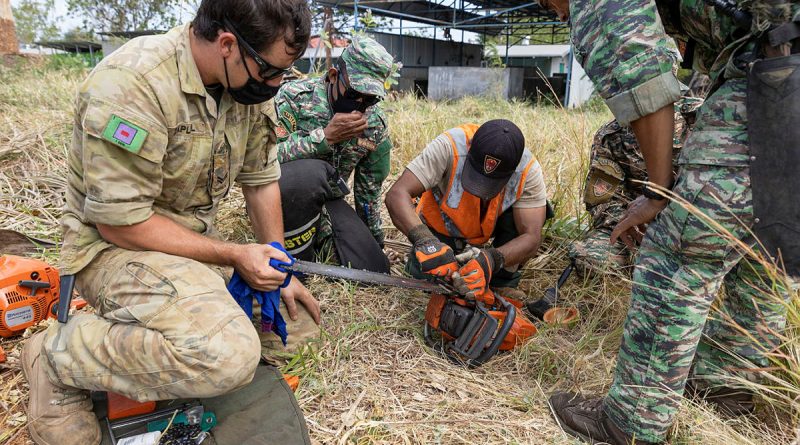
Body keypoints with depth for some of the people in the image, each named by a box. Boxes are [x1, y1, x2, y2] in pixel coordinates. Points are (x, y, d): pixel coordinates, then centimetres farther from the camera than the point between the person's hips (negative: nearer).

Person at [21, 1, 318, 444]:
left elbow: (260, 180, 6)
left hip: (194, 238, 8)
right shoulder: (131, 84, -26)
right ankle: (58, 355, -6)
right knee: (228, 354, -32)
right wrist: (233, 256, -21)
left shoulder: (249, 81, -3)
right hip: (113, 244, -8)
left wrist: (278, 273, 5)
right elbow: (120, 223, -24)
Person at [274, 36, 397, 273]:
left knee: (375, 272, -12)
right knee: (310, 172, -39)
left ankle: (319, 243, 13)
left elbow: (369, 188, 9)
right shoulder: (294, 96, -16)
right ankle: (295, 261, -16)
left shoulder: (376, 124, -2)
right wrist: (326, 136, -29)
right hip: (281, 194, -4)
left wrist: (375, 240, 15)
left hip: (326, 200, 4)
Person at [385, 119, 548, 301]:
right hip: (440, 225, 0)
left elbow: (531, 237, -33)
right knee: (426, 273, -20)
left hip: (491, 223, 1)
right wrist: (423, 240, -56)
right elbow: (396, 195, -40)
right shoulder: (449, 146, -37)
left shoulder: (529, 169, -31)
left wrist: (492, 259, -51)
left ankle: (501, 285, -9)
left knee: (535, 211, -27)